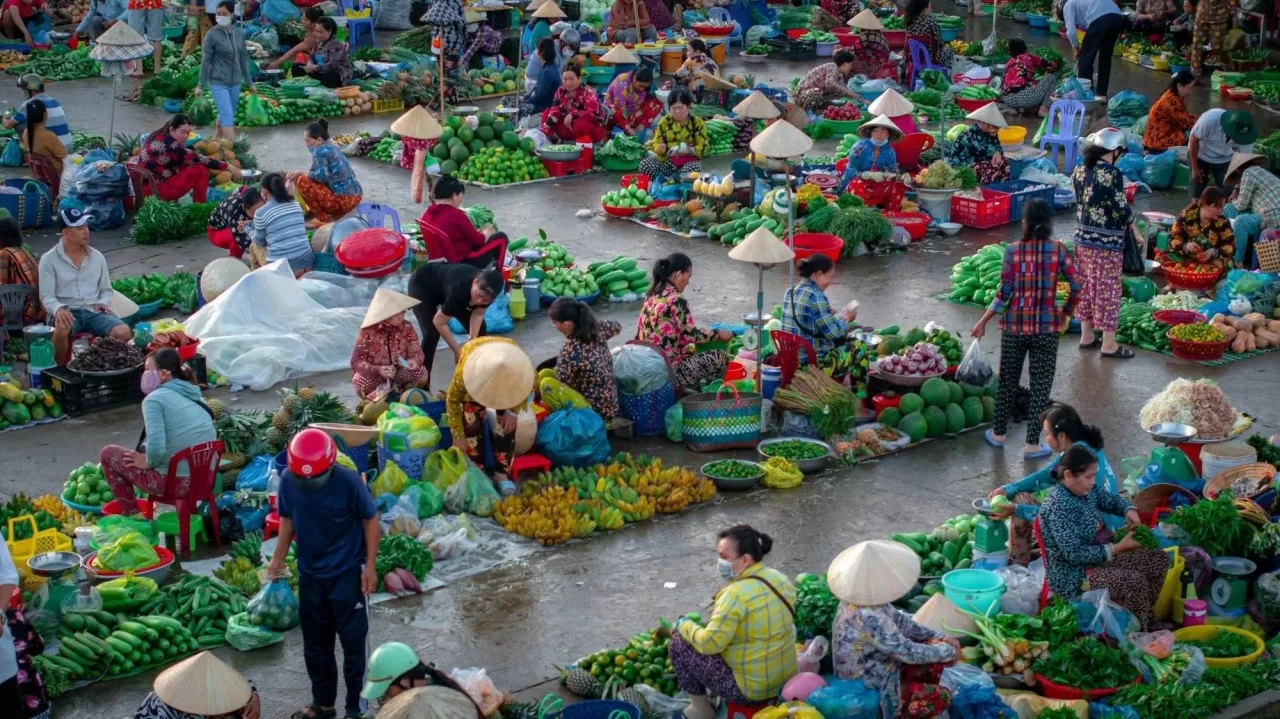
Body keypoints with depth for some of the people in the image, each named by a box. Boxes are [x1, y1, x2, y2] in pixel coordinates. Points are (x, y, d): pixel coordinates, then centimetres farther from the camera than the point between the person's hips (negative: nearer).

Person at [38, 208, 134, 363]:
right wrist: (59, 309, -27)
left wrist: (103, 303, -3)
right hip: (68, 313, -3)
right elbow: (47, 296, -4)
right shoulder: (49, 260, 0)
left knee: (124, 333, -26)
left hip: (94, 312, 3)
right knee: (62, 328, -41)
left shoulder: (97, 257, 13)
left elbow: (106, 290, 21)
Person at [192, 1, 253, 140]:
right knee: (227, 116, -11)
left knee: (224, 115, 14)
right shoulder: (212, 35, -10)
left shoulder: (239, 34, 3)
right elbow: (205, 61, -6)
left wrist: (249, 82, 16)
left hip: (235, 83, 5)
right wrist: (201, 85, -5)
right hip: (218, 83, -5)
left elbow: (243, 59, 12)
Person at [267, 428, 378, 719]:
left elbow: (370, 520, -10)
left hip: (348, 573, -4)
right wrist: (278, 558, 2)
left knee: (353, 643, 4)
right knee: (315, 644, 16)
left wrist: (370, 566, -11)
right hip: (310, 574, 4)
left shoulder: (349, 481, -22)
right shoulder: (288, 480, -11)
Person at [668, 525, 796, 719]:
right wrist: (720, 613, 15)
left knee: (678, 643, 2)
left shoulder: (737, 593, -25)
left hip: (751, 688, -9)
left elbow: (709, 643, -23)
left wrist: (684, 625, -6)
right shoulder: (779, 579, 1)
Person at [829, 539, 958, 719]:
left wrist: (939, 637, 0)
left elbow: (899, 620, 7)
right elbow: (908, 652, -29)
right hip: (866, 692, -9)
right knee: (941, 697, -10)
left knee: (935, 647, 8)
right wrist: (949, 651, -14)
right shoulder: (868, 618, -36)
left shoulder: (862, 597, -8)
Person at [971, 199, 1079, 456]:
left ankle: (998, 433, 29)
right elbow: (1076, 288, -7)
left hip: (1014, 326, 1)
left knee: (1007, 381, 16)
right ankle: (1032, 444, 9)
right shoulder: (1058, 250, -6)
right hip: (1046, 328, -1)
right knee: (1040, 386, 6)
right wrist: (1066, 313, 11)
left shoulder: (1013, 251, -8)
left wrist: (983, 321, 1)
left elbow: (1004, 293, -9)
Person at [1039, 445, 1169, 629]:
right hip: (1072, 575, -10)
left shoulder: (1086, 490, -1)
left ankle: (1146, 620, 19)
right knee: (1135, 582, -27)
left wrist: (1129, 510, -5)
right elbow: (1074, 554, -30)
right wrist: (1118, 548, -28)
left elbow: (1111, 499, 19)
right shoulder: (1058, 507, -28)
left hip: (1093, 555, 10)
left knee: (1158, 559, 7)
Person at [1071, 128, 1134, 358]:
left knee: (1085, 286, 16)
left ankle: (1086, 335, 25)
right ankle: (1108, 343, 6)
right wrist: (1134, 229, 0)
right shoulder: (1112, 173, -18)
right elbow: (1121, 208, -15)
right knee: (1107, 290, 1)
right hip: (1107, 241, -7)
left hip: (1083, 237, 7)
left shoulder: (1080, 170, 3)